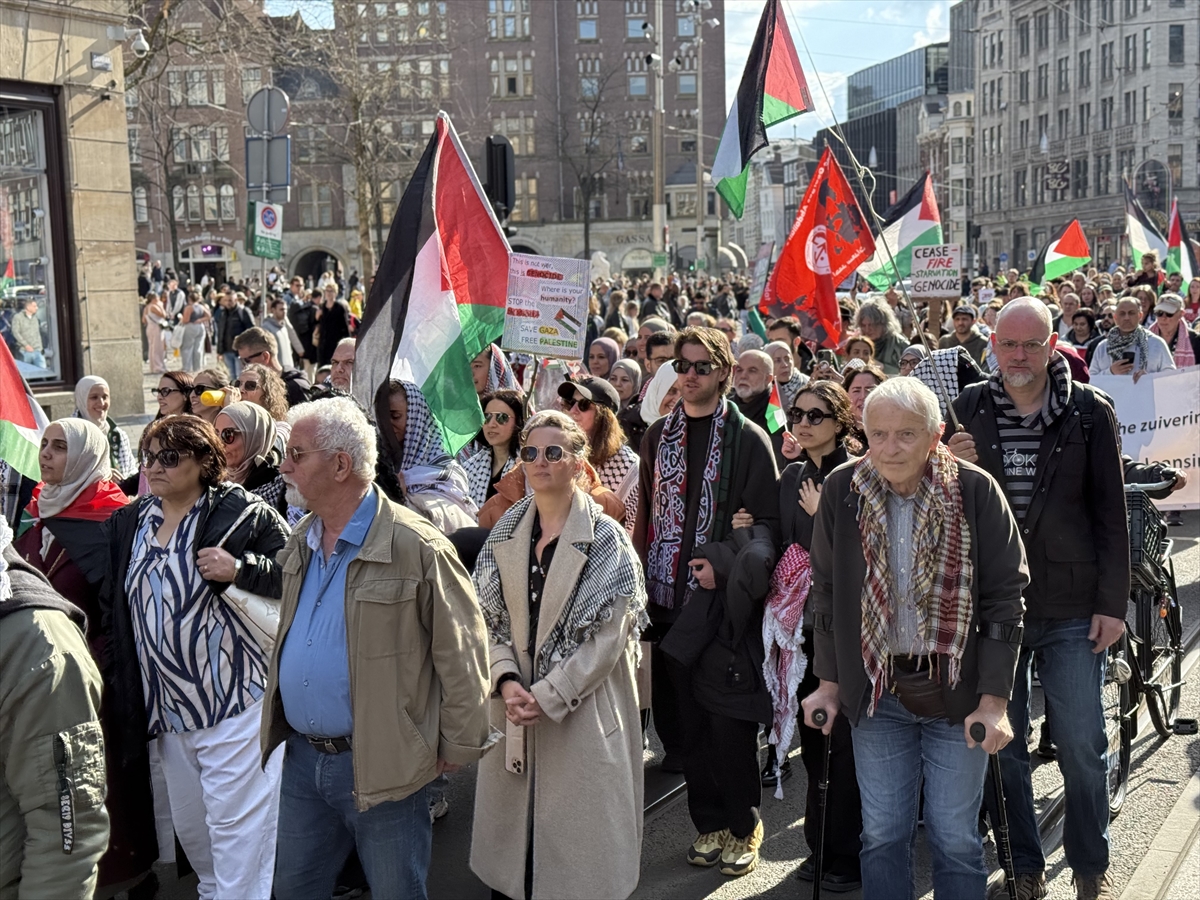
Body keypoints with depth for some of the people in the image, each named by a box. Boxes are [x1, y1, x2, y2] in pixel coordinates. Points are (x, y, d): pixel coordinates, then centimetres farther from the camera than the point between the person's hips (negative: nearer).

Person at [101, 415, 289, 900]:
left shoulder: (242, 513, -8)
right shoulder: (129, 523, 11)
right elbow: (112, 609, 17)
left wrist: (240, 570, -23)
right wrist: (116, 685, 13)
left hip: (234, 697, -7)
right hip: (165, 705, 7)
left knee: (237, 821, -4)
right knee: (187, 819, 19)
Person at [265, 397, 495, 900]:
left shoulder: (416, 548, -18)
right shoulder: (301, 543, 6)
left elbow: (461, 653, -14)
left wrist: (458, 748, -9)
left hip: (381, 765, -7)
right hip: (302, 760, 7)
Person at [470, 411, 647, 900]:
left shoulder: (605, 538, -8)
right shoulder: (505, 534, 6)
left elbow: (607, 636, -12)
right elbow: (488, 617, 5)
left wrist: (548, 695, -16)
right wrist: (506, 681, -11)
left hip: (581, 710, -4)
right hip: (514, 707, 4)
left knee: (577, 826, 2)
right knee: (514, 814, 10)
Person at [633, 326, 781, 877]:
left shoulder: (748, 439, -4)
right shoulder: (659, 435, 11)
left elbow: (768, 521, -6)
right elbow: (647, 513, 14)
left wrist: (724, 563, -17)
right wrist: (642, 581, 7)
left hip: (724, 601, -4)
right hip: (670, 601, 4)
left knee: (729, 722, 0)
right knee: (686, 719, 10)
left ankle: (743, 827, 17)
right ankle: (708, 823, 25)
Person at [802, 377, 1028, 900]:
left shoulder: (975, 491, -11)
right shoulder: (841, 490, -4)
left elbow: (1004, 598, -7)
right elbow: (826, 591, 6)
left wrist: (994, 701, -10)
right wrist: (829, 682, 7)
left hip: (956, 692, -2)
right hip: (875, 692, 2)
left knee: (955, 836, 6)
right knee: (882, 834, 8)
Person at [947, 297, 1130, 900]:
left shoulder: (1089, 412, -1)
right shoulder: (968, 410, 1)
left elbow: (1110, 514, 1)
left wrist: (1112, 603, -3)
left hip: (1072, 609, -1)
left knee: (1082, 747, 4)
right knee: (1000, 743, 10)